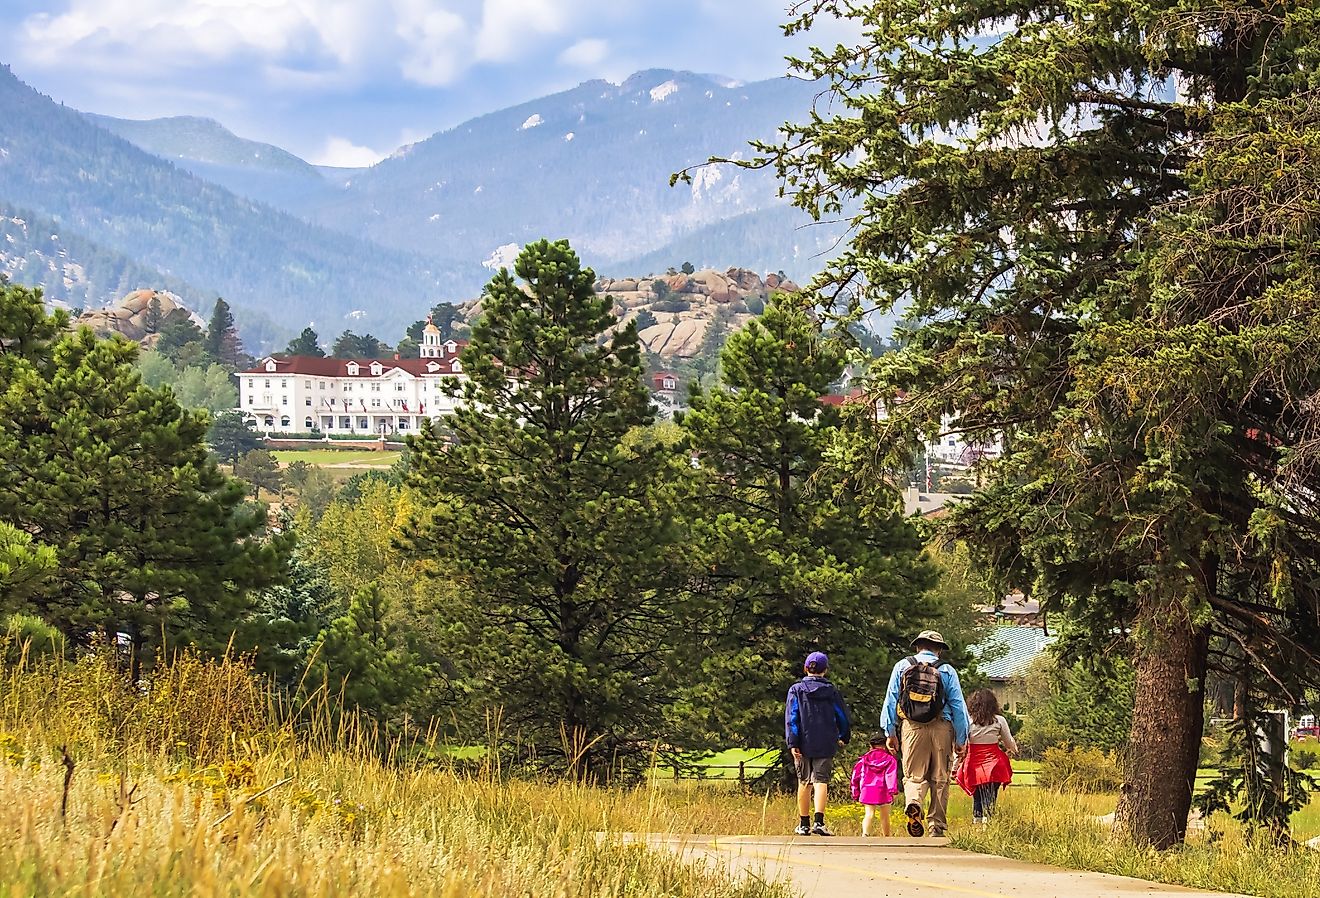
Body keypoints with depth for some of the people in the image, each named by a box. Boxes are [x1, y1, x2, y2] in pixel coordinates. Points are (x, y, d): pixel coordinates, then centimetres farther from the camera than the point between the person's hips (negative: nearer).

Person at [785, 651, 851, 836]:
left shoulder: (796, 689, 1)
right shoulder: (831, 691, 3)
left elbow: (791, 718, -7)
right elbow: (842, 716, 9)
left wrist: (792, 743, -10)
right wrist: (843, 737, 27)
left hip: (804, 744, 0)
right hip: (825, 745, 0)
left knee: (804, 782, 11)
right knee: (821, 780, -4)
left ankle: (804, 824, 17)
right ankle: (819, 821, -23)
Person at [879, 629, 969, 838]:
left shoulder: (902, 667, 8)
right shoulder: (947, 672, 5)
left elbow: (890, 701, 7)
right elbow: (958, 707, 5)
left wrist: (890, 732, 12)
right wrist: (961, 740, 9)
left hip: (913, 727, 0)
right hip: (941, 729, 0)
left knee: (914, 775, 5)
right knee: (939, 779, 9)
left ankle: (912, 803, -26)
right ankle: (937, 826, 9)